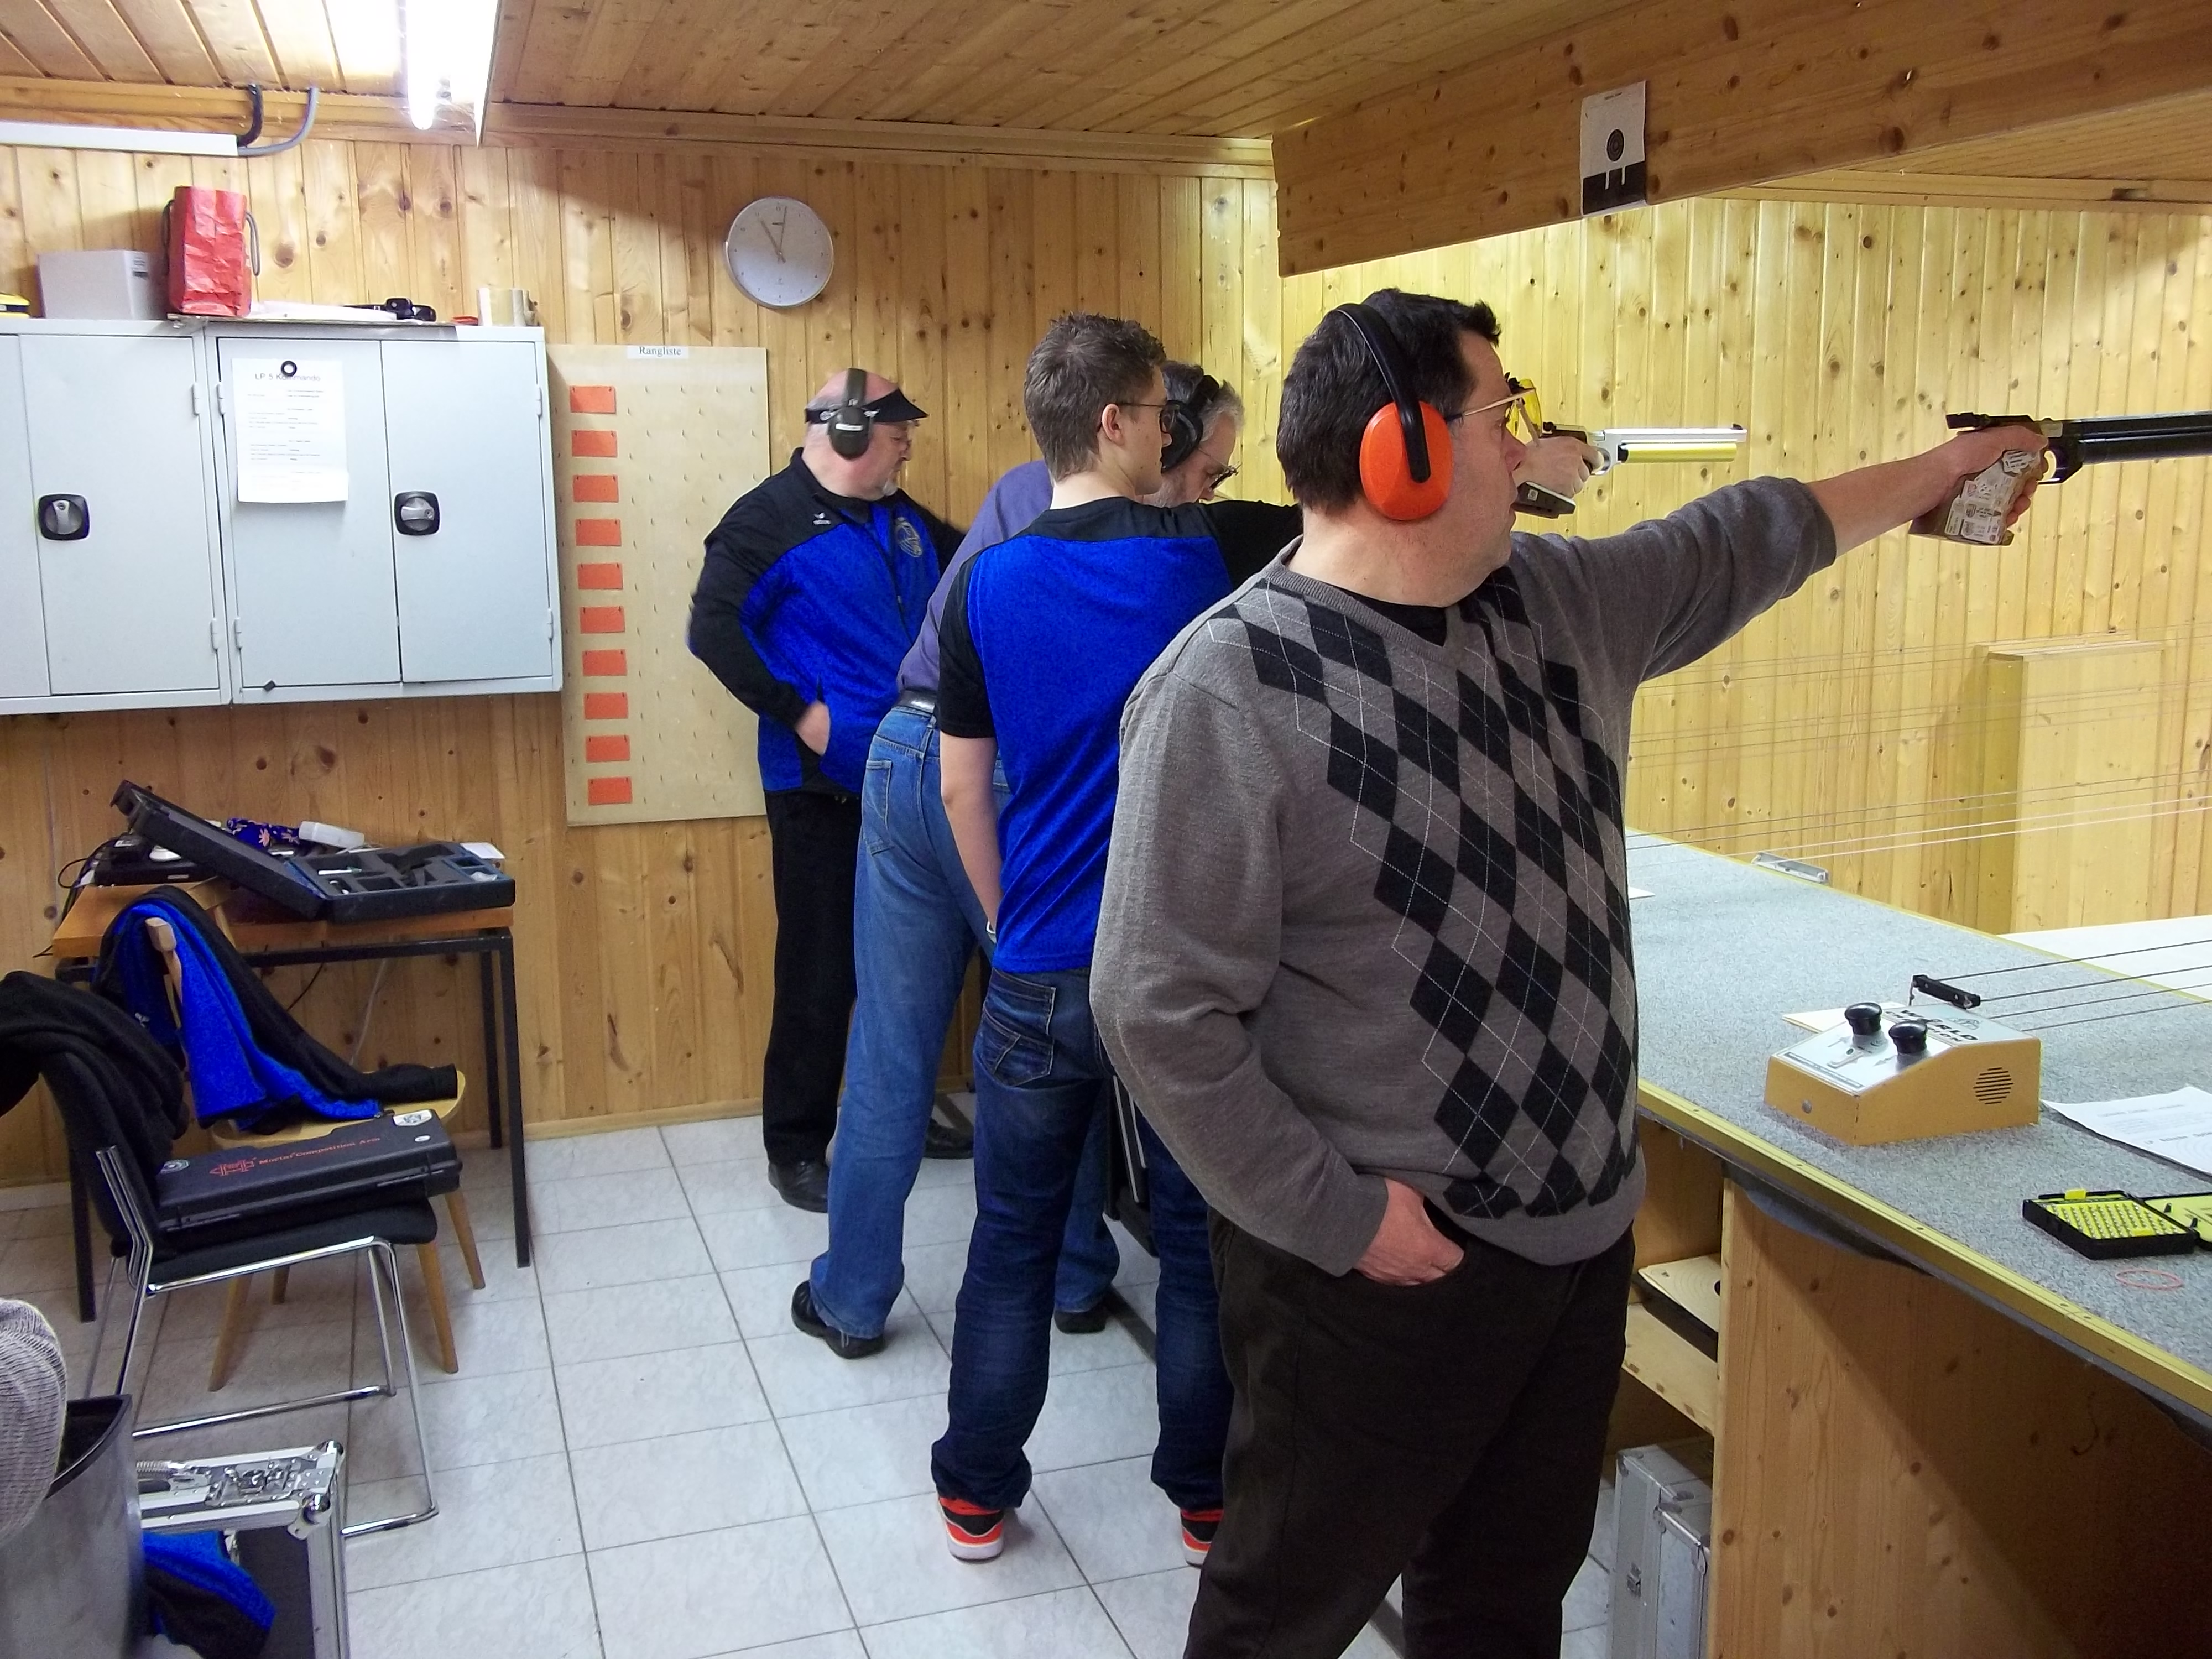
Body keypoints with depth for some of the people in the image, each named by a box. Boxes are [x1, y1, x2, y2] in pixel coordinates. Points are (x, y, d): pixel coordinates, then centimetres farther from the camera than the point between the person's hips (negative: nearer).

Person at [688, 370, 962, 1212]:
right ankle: (795, 1148, 13)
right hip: (823, 790, -7)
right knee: (820, 973, -1)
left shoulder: (907, 519, 13)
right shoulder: (772, 518, -9)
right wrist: (798, 712, -20)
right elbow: (714, 628, -18)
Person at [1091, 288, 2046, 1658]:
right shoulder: (1229, 690, -20)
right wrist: (1343, 1218, -19)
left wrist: (1935, 472, 32)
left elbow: (1739, 545, 23)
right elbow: (1163, 1011, -21)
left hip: (1583, 1232, 7)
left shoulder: (1558, 596, 3)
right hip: (1382, 1267, -7)